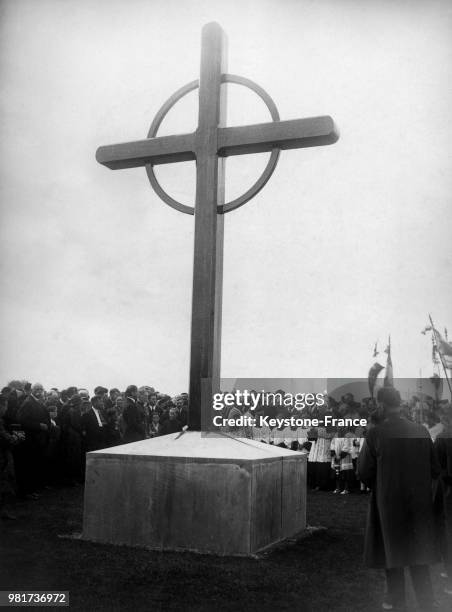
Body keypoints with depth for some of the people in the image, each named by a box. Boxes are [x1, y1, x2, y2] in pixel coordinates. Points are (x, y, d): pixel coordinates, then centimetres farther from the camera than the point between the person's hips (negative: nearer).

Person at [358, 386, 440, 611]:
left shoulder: (376, 434, -17)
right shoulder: (421, 431, -8)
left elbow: (364, 472, -11)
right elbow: (435, 470, -2)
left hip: (388, 502, -2)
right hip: (419, 502, 3)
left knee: (392, 550, 15)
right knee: (418, 550, 16)